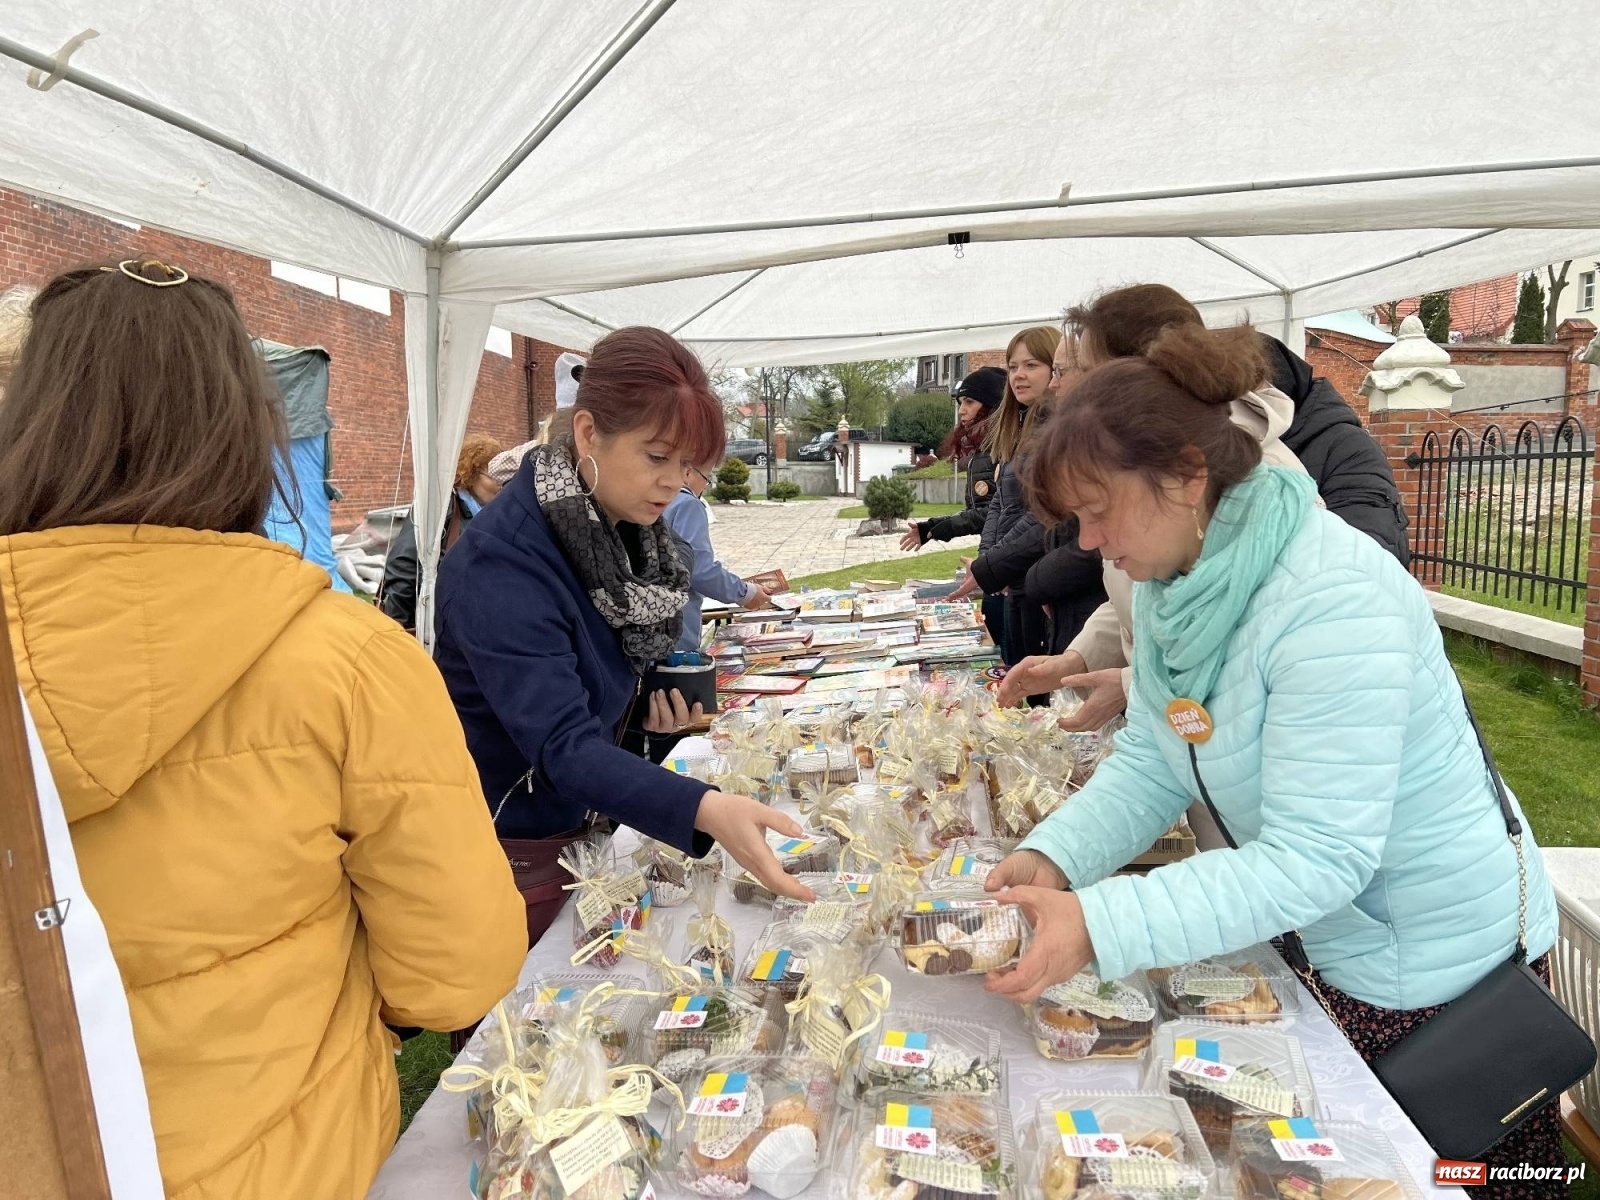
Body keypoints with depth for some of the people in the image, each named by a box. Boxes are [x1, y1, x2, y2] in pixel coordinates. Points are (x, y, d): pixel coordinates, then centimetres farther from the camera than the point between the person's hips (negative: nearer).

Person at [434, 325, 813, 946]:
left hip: (579, 825, 7)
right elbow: (561, 743, -35)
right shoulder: (500, 566, -28)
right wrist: (704, 809, -48)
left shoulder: (626, 530, -4)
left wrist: (652, 705, -7)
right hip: (508, 848, -7)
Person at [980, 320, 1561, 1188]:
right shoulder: (1171, 580, -6)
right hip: (1327, 944, 7)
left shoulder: (1337, 601, -32)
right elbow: (1151, 763, -4)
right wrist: (1053, 858, -20)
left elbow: (1317, 857, -34)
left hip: (1439, 972, -7)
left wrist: (1098, 928, -40)